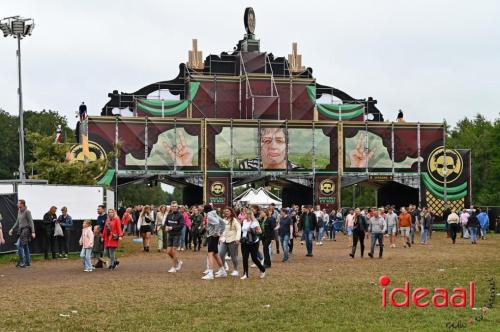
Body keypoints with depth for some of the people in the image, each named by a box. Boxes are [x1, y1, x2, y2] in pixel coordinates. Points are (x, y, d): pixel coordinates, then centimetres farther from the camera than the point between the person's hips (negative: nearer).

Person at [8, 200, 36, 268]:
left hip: (26, 230, -8)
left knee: (19, 246, -12)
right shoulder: (19, 211, 13)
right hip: (21, 230, 8)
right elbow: (17, 222, 22)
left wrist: (33, 232, -16)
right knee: (25, 246, 11)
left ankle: (20, 262, -9)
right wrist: (12, 229, 19)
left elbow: (31, 222, -12)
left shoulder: (27, 211, -11)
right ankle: (27, 262, 16)